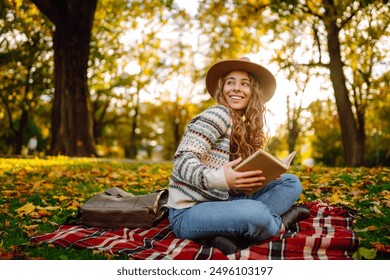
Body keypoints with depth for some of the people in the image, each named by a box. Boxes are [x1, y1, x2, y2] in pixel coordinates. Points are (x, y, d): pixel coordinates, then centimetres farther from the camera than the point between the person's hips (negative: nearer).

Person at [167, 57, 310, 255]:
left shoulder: (245, 127, 12)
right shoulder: (218, 114, -12)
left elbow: (244, 176, 10)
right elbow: (183, 161, -21)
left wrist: (262, 175, -9)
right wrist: (218, 179, -38)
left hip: (221, 202, 9)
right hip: (189, 212, -8)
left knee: (291, 182, 5)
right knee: (254, 213, -36)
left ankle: (233, 235, -14)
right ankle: (281, 222, 0)